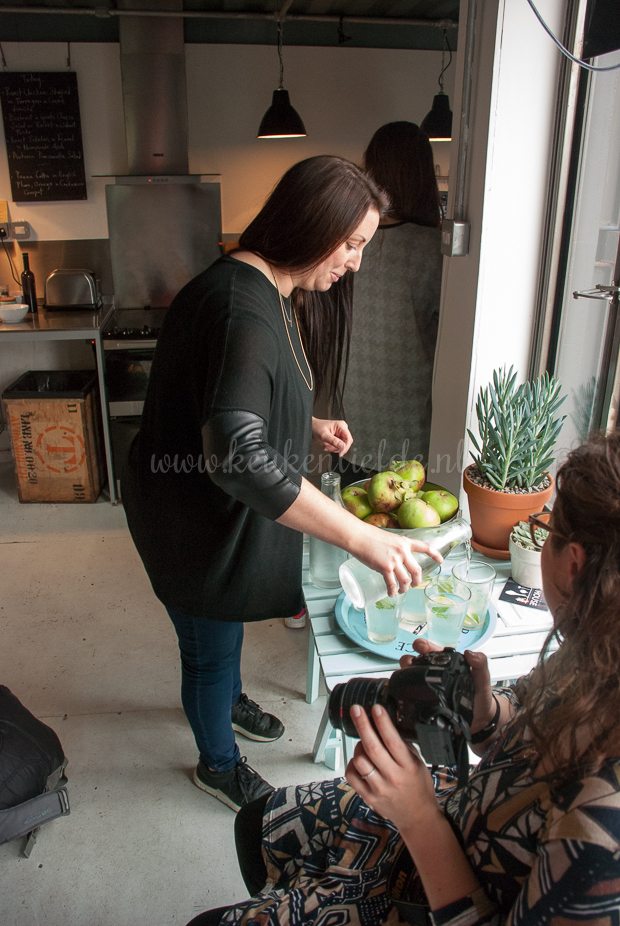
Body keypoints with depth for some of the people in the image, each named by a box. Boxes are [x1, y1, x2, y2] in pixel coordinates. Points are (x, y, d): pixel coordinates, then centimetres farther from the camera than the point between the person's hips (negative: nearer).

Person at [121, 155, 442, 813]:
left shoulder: (274, 292, 2)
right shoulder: (241, 305, -32)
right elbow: (238, 457, -42)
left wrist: (310, 426, 2)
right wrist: (359, 537, -42)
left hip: (228, 506, 9)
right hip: (194, 514, -9)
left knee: (226, 626, 31)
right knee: (209, 647, 15)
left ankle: (228, 700, 59)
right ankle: (218, 764, 42)